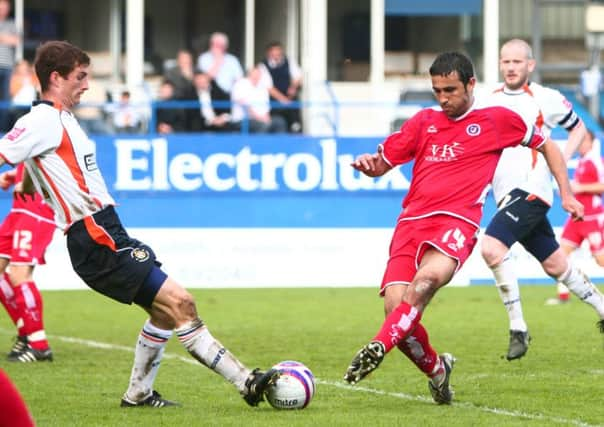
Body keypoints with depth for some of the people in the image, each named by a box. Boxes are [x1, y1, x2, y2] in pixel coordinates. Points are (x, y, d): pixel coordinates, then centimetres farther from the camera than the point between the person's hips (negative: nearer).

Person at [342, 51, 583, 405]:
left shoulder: (497, 120, 11)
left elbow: (547, 145, 24)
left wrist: (566, 195, 17)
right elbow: (383, 163, 22)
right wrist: (367, 163, -2)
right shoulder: (424, 121, 19)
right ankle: (436, 369, 13)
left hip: (457, 220, -4)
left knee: (427, 278, -37)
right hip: (412, 220, 4)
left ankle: (379, 348, -43)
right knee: (395, 306, -14)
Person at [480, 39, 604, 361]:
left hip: (530, 189, -6)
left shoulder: (545, 99, -4)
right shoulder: (491, 102, 11)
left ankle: (518, 328, -19)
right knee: (555, 265, 14)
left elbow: (577, 128, 10)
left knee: (491, 247, -24)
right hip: (507, 195, 6)